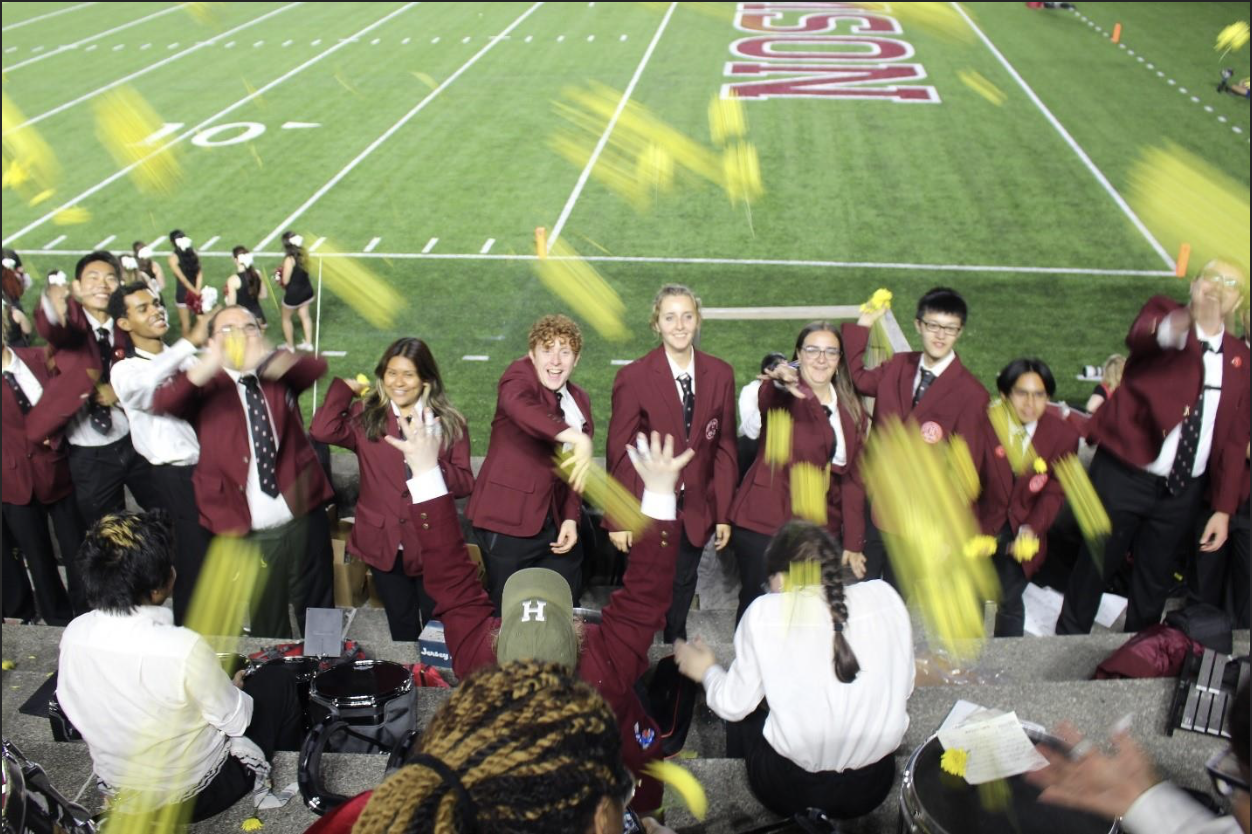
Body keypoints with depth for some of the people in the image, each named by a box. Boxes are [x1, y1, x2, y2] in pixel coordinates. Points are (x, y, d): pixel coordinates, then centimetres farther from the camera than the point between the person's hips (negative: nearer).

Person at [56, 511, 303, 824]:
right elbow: (236, 721, -19)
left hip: (116, 790, 5)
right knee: (277, 680, 16)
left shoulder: (73, 634, -17)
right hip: (193, 794, -5)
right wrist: (234, 689, 5)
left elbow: (73, 709, 2)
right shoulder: (183, 647, -35)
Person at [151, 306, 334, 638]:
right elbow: (161, 403, -21)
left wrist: (266, 359, -37)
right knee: (268, 626, 12)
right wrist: (207, 366, -39)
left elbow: (316, 367, -16)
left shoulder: (279, 375, 5)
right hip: (248, 531, -2)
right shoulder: (206, 386, -1)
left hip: (301, 520, 2)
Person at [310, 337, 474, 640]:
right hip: (384, 544, 1)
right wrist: (345, 387, -7)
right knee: (402, 628, 18)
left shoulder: (450, 423, -1)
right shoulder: (365, 417, -1)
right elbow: (323, 430, -21)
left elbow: (465, 484, -6)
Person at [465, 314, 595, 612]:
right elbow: (518, 404, -33)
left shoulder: (580, 400, 12)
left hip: (553, 522, 6)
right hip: (508, 520, -6)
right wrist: (575, 437, -47)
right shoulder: (520, 375, -8)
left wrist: (571, 518, 2)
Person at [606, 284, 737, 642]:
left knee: (682, 591, 17)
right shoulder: (633, 377, -11)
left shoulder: (720, 375, -2)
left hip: (696, 511, 3)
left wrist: (724, 514, 2)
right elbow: (618, 452, -7)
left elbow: (724, 447, 3)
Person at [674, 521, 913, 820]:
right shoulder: (884, 595, -5)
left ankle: (804, 814, 17)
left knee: (748, 713, 28)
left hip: (789, 790, -2)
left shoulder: (765, 612, -11)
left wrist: (706, 671, 18)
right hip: (872, 787, 3)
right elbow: (904, 688, 4)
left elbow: (733, 706, -3)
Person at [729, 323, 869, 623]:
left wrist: (853, 543, 6)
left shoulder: (853, 411, 10)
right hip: (765, 524, -4)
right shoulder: (781, 395, -5)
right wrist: (783, 383, -55)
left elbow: (853, 478, 11)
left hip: (820, 528, 4)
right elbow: (766, 399, -31)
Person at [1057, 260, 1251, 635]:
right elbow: (1139, 335, -31)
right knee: (1094, 570, 8)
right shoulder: (1164, 312, -5)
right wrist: (1172, 328, -55)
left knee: (1155, 582, 15)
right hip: (1124, 476, -4)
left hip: (1183, 489, 4)